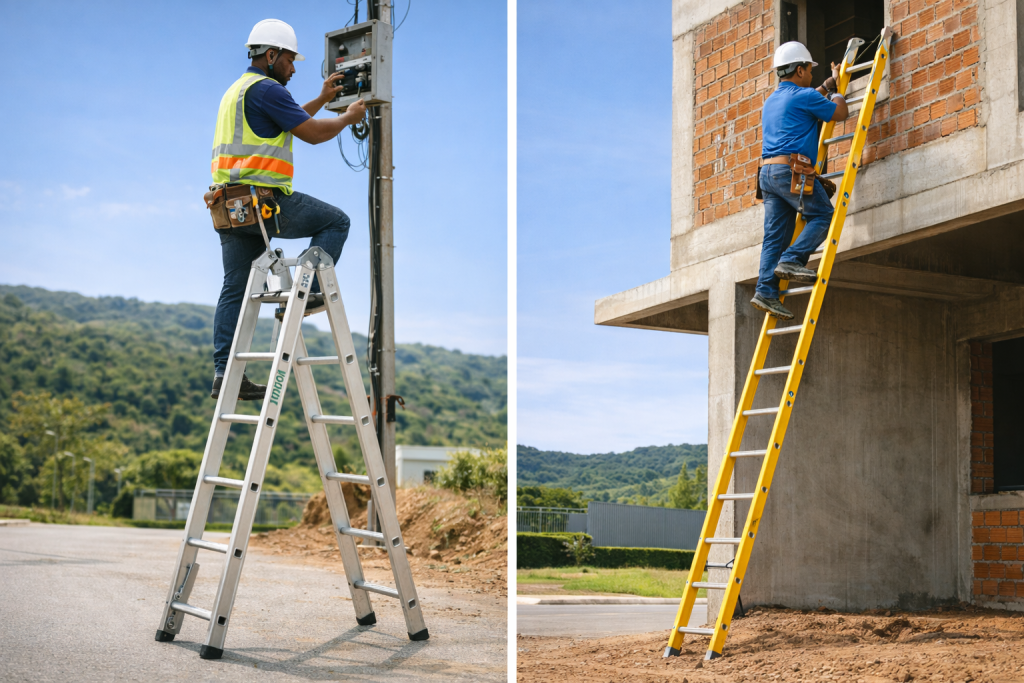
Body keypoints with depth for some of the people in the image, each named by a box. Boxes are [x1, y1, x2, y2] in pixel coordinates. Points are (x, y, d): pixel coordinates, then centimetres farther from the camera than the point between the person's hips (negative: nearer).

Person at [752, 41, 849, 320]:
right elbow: (840, 113, 5)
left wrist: (831, 82, 52)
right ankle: (791, 260, -17)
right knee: (823, 215, -2)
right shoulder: (802, 95, -3)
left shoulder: (771, 101, 24)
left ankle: (766, 290, -7)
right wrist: (836, 92, 24)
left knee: (775, 237, 3)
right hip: (790, 169, -8)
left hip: (767, 172, 8)